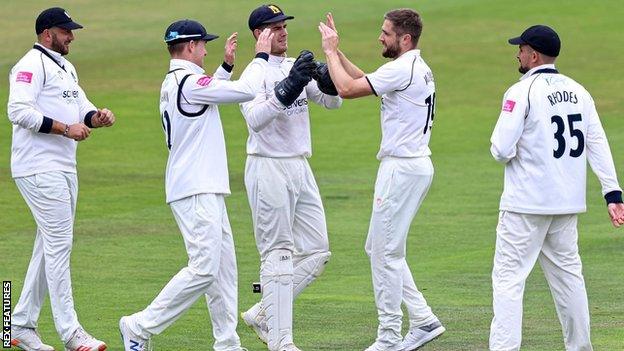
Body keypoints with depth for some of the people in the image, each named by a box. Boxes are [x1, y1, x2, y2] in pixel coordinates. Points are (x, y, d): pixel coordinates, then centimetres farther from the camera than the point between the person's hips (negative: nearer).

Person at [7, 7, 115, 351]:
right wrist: (65, 129, -23)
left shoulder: (66, 67, 20)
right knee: (59, 245, -10)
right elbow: (18, 110, -22)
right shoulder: (31, 65, -11)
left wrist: (97, 117, -3)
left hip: (65, 168, 10)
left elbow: (80, 108, 21)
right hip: (39, 169, -10)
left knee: (50, 246, 11)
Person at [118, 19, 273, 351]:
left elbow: (210, 95, 33)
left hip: (207, 191, 11)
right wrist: (261, 56, -4)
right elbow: (245, 90, -17)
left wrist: (226, 65, 26)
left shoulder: (172, 84, 15)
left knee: (224, 266, 11)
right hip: (196, 191, -11)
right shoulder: (188, 81, -15)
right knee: (203, 269, -14)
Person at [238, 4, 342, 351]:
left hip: (301, 169, 8)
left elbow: (333, 101, 2)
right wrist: (289, 86, -35)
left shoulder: (296, 68, 11)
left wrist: (326, 78, -19)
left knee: (317, 251, 8)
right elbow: (255, 120, -27)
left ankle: (263, 313, 19)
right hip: (268, 169, -8)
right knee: (278, 254, -5)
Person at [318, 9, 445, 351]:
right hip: (414, 166, 10)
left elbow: (347, 88, -17)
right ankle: (423, 320, 14)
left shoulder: (402, 69, -18)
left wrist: (330, 51, -4)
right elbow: (364, 80, 24)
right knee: (378, 248, 16)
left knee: (385, 253, -4)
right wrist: (336, 51, 16)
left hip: (402, 169, -10)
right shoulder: (418, 68, 14)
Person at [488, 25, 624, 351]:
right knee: (567, 273, 16)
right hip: (568, 202, 7)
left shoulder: (522, 91, -11)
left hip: (526, 203, -7)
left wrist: (502, 151, 7)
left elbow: (502, 149, -16)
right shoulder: (578, 91, 9)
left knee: (508, 276, -5)